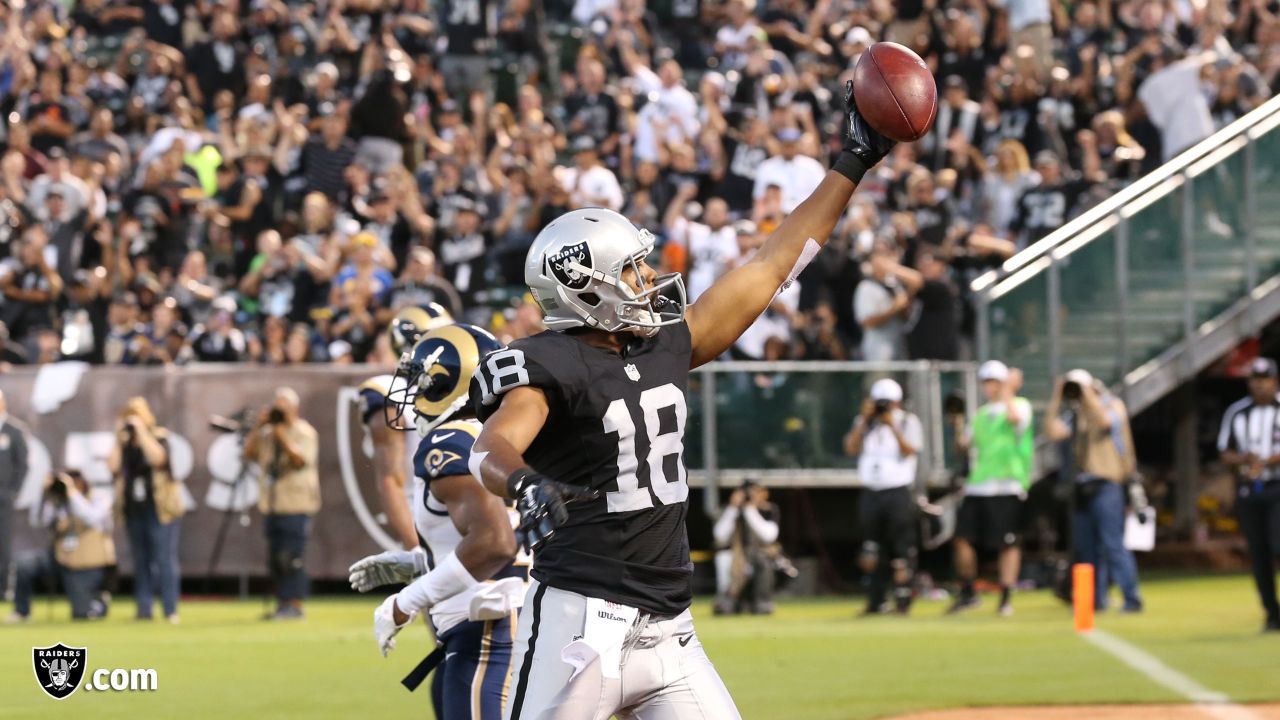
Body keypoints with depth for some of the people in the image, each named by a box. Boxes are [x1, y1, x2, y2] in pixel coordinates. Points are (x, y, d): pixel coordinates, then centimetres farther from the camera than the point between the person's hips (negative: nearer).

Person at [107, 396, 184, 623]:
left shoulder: (159, 436, 0)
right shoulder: (125, 442, 9)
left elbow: (157, 457, -21)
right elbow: (113, 466, -3)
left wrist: (141, 430, -16)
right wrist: (119, 438, -5)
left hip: (158, 509, -4)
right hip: (134, 509, 4)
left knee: (164, 560, -7)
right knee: (140, 562, 6)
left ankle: (170, 610, -8)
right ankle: (143, 610, 8)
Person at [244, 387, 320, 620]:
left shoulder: (304, 432, -4)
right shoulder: (267, 433, 15)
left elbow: (301, 460, -17)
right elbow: (249, 453, 7)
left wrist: (282, 437, -21)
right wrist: (257, 428, -2)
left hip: (296, 504, -7)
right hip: (271, 503, 7)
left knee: (292, 556, -12)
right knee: (274, 557, 7)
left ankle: (294, 605, -11)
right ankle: (282, 604, 13)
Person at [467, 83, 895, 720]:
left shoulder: (666, 348, 12)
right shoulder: (551, 368, -11)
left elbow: (769, 268, 18)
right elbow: (494, 445, -29)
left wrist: (853, 165, 20)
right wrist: (524, 484, -53)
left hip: (667, 633, 8)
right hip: (581, 619, -8)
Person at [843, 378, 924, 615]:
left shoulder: (908, 422, 2)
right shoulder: (865, 423, 12)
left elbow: (909, 451, -12)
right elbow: (851, 449, -1)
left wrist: (892, 425, -16)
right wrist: (865, 419, -6)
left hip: (899, 492, -4)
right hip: (871, 493, 4)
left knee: (901, 549, -7)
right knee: (873, 550, 4)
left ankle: (902, 600, -3)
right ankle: (875, 601, 9)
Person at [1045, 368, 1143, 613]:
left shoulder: (1112, 405, -1)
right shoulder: (1075, 413, 13)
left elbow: (1106, 421, -23)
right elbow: (1053, 432, 0)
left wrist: (1088, 395, -18)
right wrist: (1057, 399, -3)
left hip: (1106, 484, -7)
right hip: (1083, 486, 7)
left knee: (1112, 544, -13)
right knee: (1086, 547, 8)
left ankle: (1132, 599, -13)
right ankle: (1096, 599, 16)